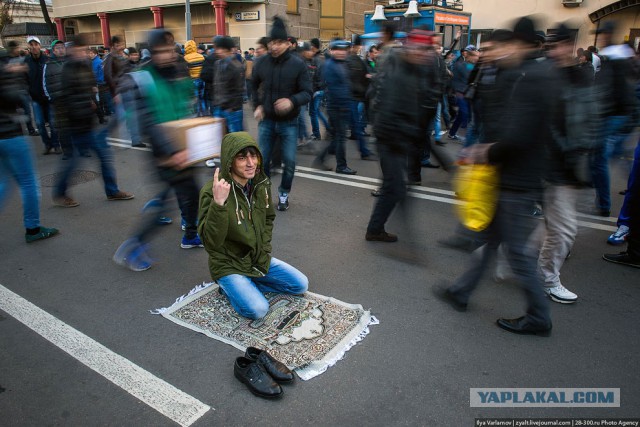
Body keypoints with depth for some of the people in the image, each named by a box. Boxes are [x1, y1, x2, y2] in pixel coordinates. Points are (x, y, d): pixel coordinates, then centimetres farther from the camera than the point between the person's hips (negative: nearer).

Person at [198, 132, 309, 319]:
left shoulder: (261, 184, -5)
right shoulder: (211, 191, -25)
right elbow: (211, 242, -32)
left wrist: (265, 248, 1)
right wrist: (218, 204, -45)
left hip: (259, 259, 6)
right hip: (229, 265, -6)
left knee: (301, 285, 4)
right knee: (258, 309, -23)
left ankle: (246, 285, 11)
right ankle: (230, 285, 5)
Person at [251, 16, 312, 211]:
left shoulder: (298, 65, -10)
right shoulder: (261, 64, -2)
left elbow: (307, 93, -12)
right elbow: (254, 87, 16)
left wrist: (292, 101, -31)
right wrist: (257, 106, 2)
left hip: (289, 123, -2)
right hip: (267, 121, 2)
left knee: (290, 162, 3)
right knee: (262, 161, 7)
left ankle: (284, 193, 27)